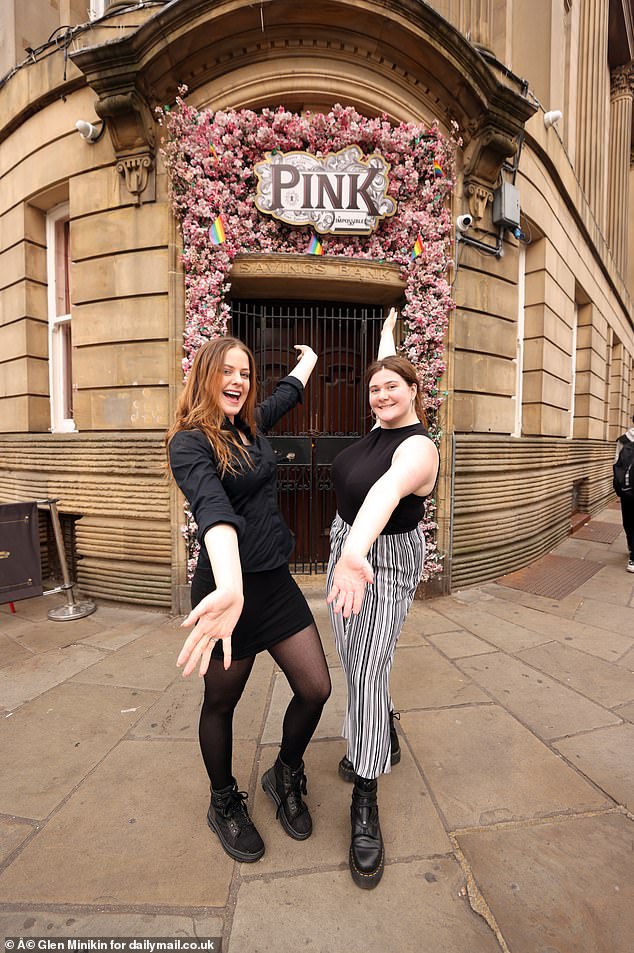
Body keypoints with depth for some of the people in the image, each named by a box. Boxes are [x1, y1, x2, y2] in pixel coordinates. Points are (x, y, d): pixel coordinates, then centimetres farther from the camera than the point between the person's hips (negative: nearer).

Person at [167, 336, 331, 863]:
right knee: (222, 703, 16)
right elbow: (213, 507, -34)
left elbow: (287, 393, 29)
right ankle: (224, 803, 45)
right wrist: (230, 588, -50)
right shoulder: (189, 442, -14)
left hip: (276, 581, 7)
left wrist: (309, 357, 48)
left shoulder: (251, 424, 8)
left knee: (316, 689, 7)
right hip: (228, 587, -6)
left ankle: (285, 777, 38)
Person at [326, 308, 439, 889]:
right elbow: (386, 373, 23)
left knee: (369, 671, -9)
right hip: (348, 548, 8)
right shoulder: (384, 424, 1)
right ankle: (378, 737, 44)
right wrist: (387, 335, 40)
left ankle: (365, 804, 9)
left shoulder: (418, 448, -24)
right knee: (353, 660, 18)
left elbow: (386, 491, -47)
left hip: (388, 562, -8)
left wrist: (354, 555, -65)